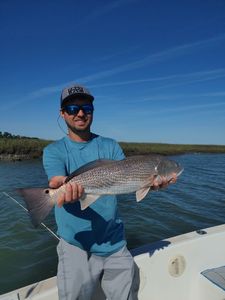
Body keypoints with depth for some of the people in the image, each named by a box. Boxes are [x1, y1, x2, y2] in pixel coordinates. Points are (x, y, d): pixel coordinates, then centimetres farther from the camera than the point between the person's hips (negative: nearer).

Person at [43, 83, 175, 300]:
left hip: (115, 245, 3)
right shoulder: (53, 150, -2)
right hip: (76, 247, -2)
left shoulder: (110, 146, 4)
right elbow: (56, 181, -20)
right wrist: (65, 186, -43)